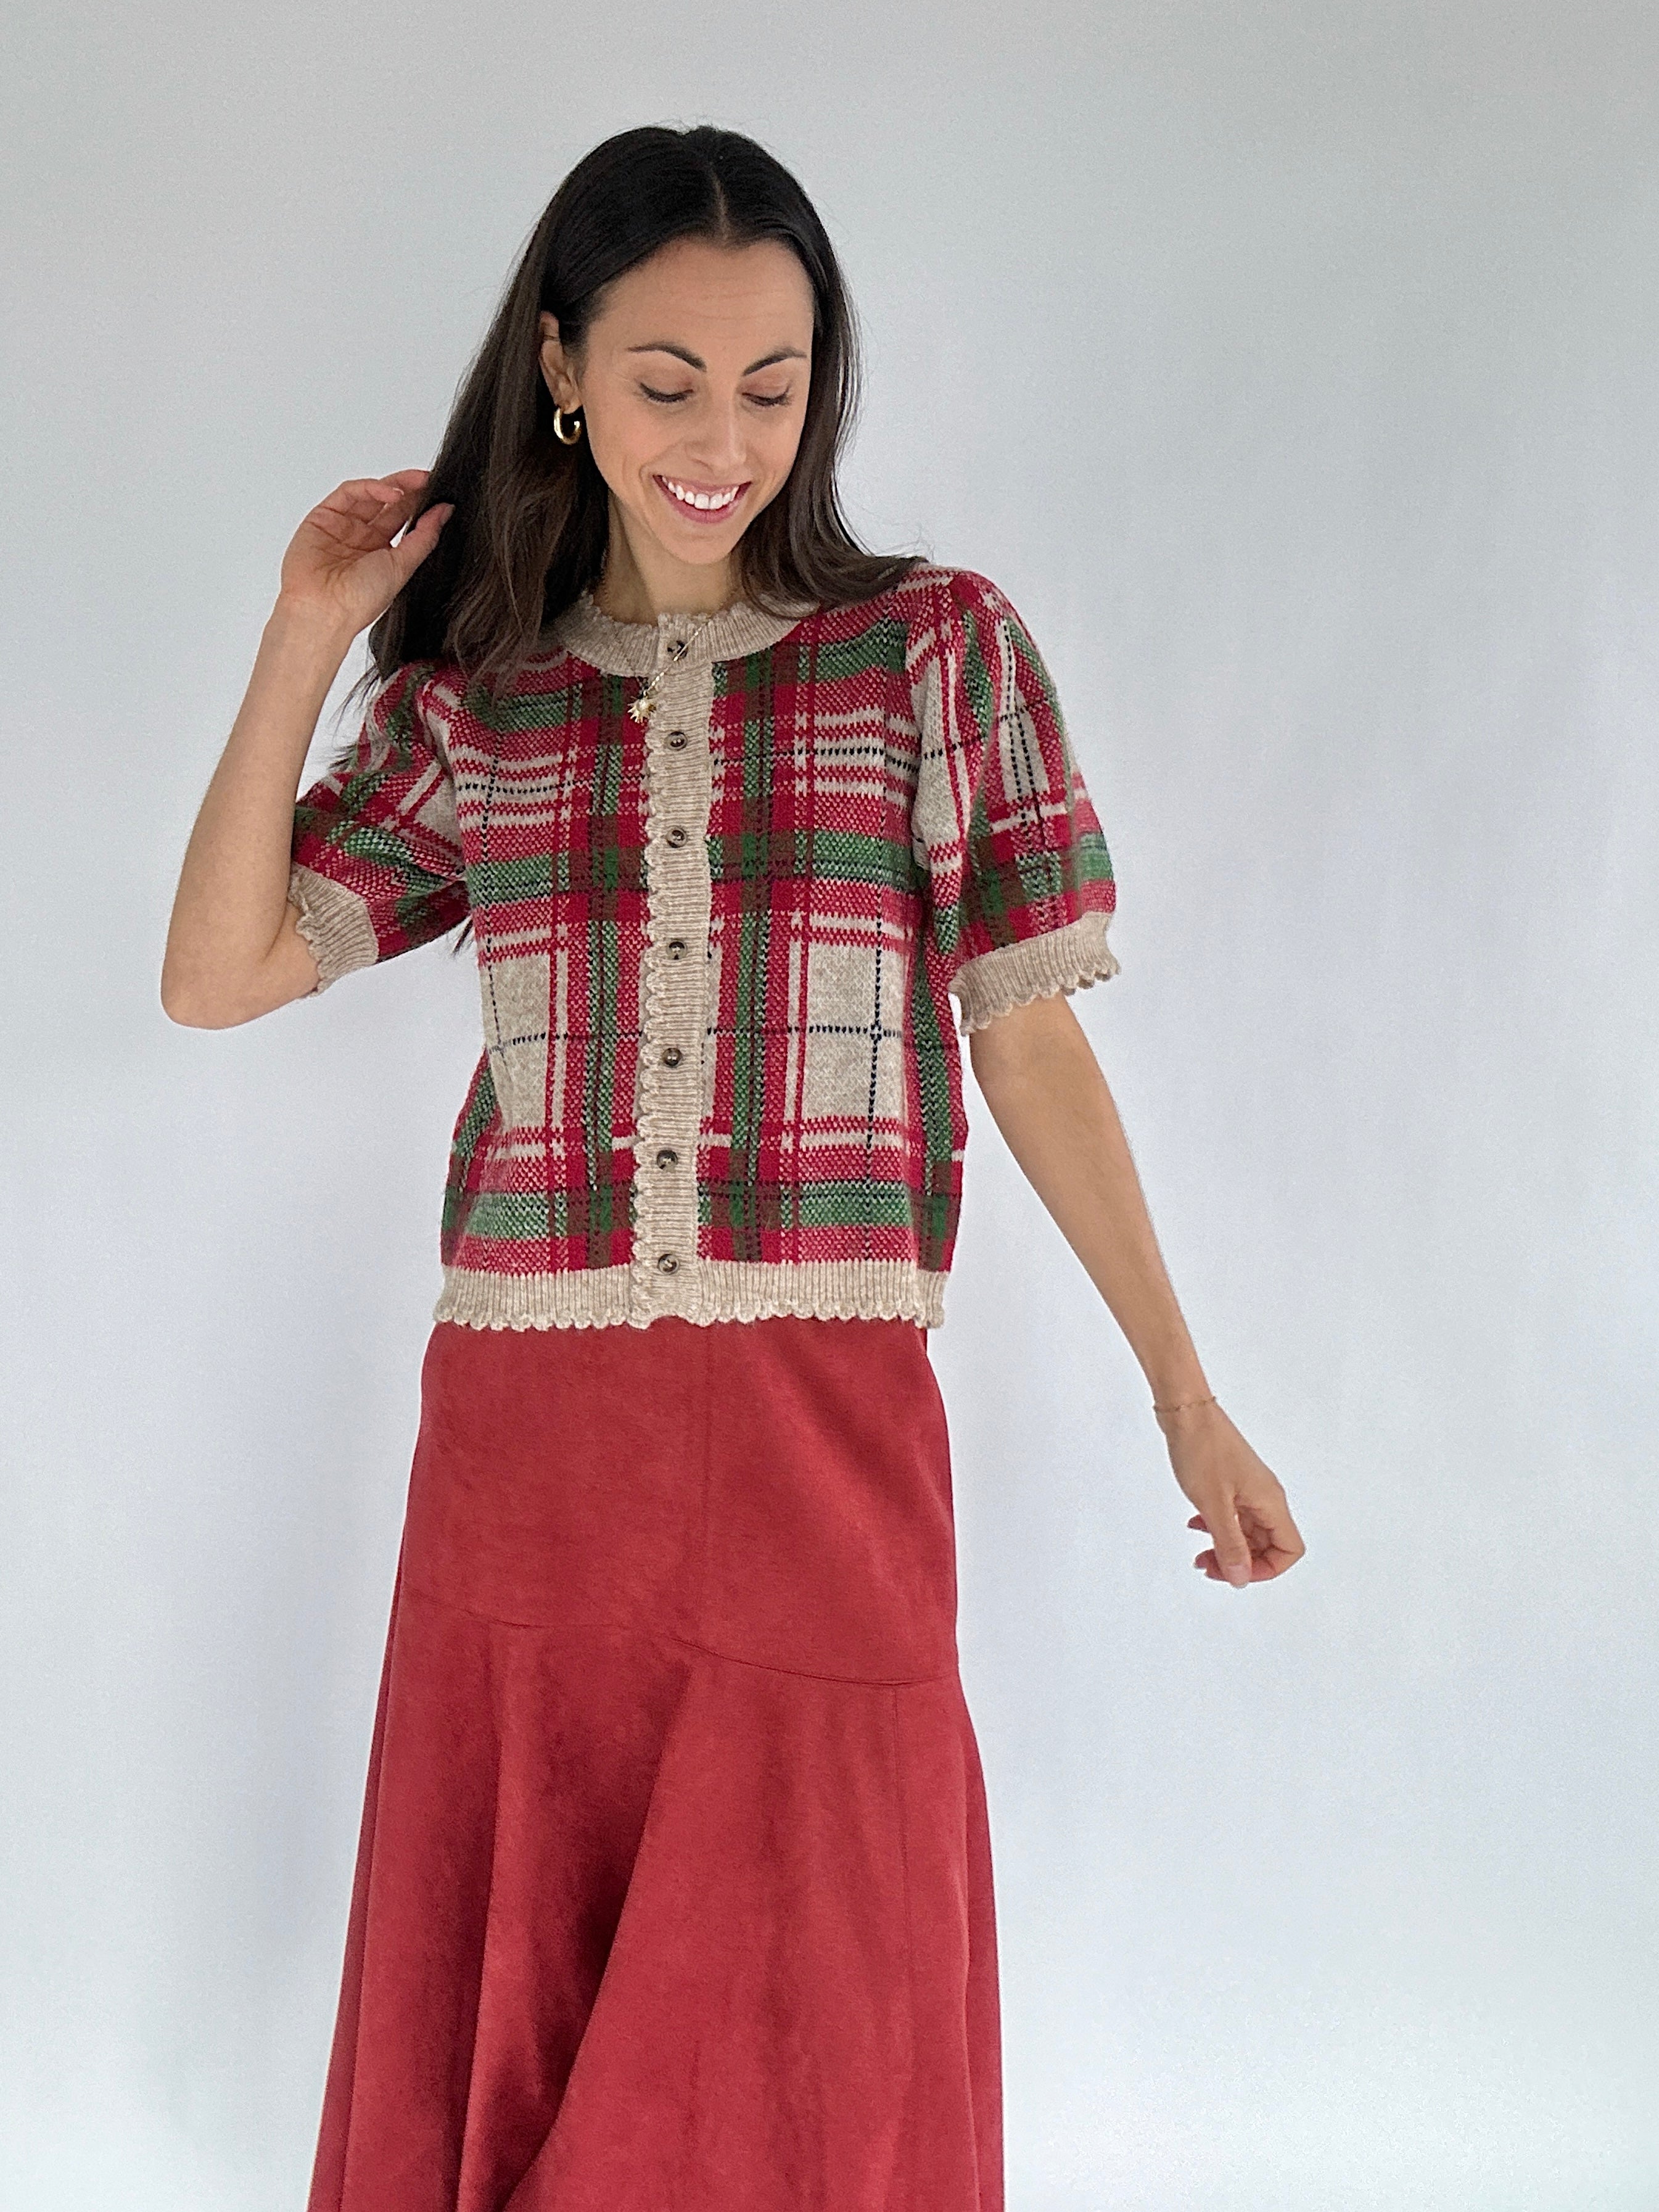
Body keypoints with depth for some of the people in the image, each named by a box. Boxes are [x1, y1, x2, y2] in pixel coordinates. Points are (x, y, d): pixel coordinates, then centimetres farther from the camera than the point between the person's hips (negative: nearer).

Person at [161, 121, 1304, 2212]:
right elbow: (215, 976, 2)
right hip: (522, 1425, 2)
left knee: (811, 2029, 3)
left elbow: (1030, 1045, 4)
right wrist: (305, 643, 1)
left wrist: (1187, 1397, 2)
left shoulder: (938, 644, 4)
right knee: (513, 2018, 12)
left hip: (823, 1423, -2)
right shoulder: (470, 701, 9)